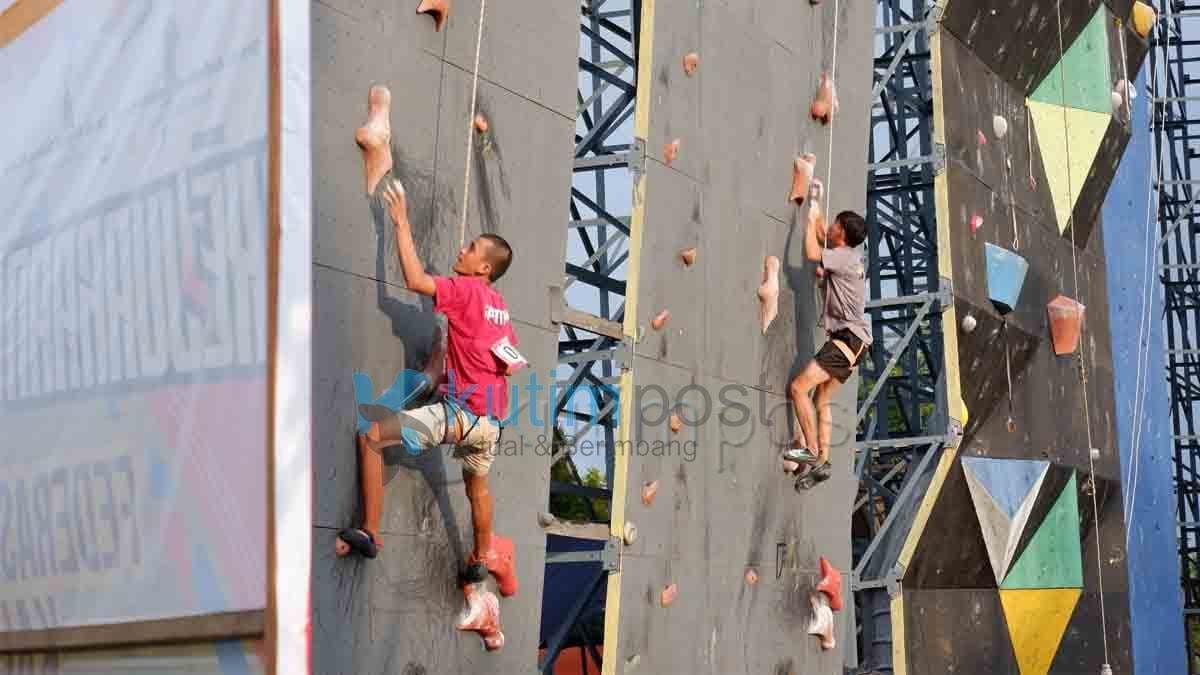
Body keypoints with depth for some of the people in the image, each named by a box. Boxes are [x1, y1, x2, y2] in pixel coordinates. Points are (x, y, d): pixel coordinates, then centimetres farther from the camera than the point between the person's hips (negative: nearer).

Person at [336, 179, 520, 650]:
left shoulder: (467, 290, -7)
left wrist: (402, 225, -10)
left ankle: (369, 535, -7)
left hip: (458, 412, -8)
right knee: (477, 485, 30)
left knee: (371, 439, -6)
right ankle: (483, 559, 49)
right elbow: (511, 362, 24)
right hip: (490, 420, 8)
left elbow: (415, 279, -18)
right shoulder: (499, 306, 15)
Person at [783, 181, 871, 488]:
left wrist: (811, 214, -13)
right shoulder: (847, 256, 16)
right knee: (823, 399, 11)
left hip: (849, 337, -10)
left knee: (799, 387, -17)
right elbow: (823, 238, 35)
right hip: (848, 338, 10)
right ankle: (821, 461, 11)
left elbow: (812, 252, -25)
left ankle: (810, 450, -16)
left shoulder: (846, 257, -11)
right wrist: (815, 209, 31)